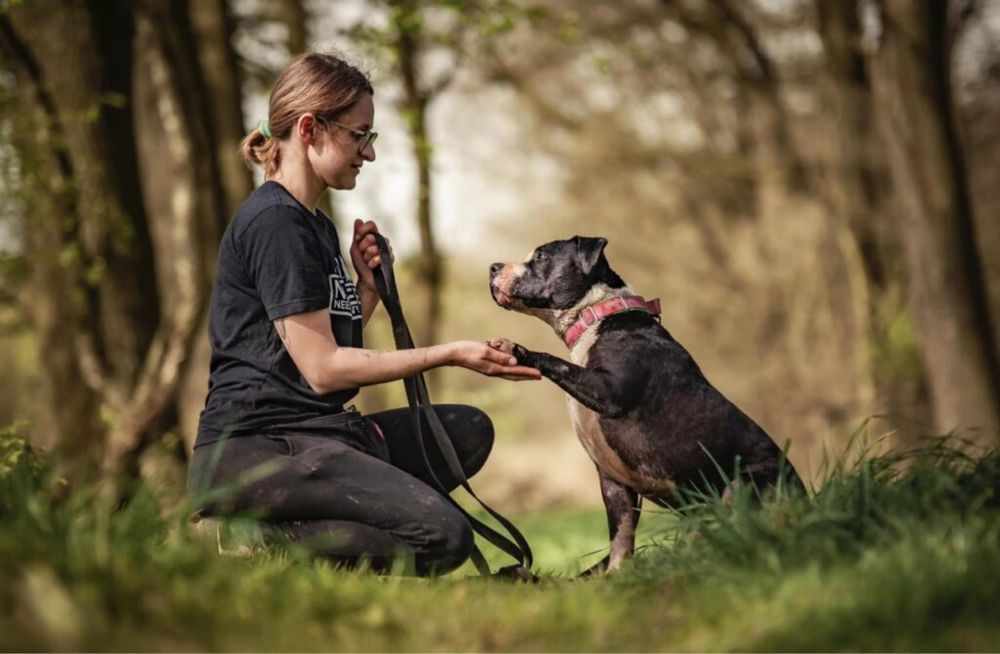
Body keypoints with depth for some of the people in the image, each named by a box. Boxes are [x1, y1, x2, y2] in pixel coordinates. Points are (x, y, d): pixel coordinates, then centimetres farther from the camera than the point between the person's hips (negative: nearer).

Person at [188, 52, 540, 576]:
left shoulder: (317, 227, 20)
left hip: (309, 433, 10)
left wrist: (368, 285, 5)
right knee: (443, 536, -22)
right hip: (252, 449, -10)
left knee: (468, 430, 19)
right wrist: (449, 354, -11)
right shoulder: (274, 222, -11)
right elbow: (321, 368, -15)